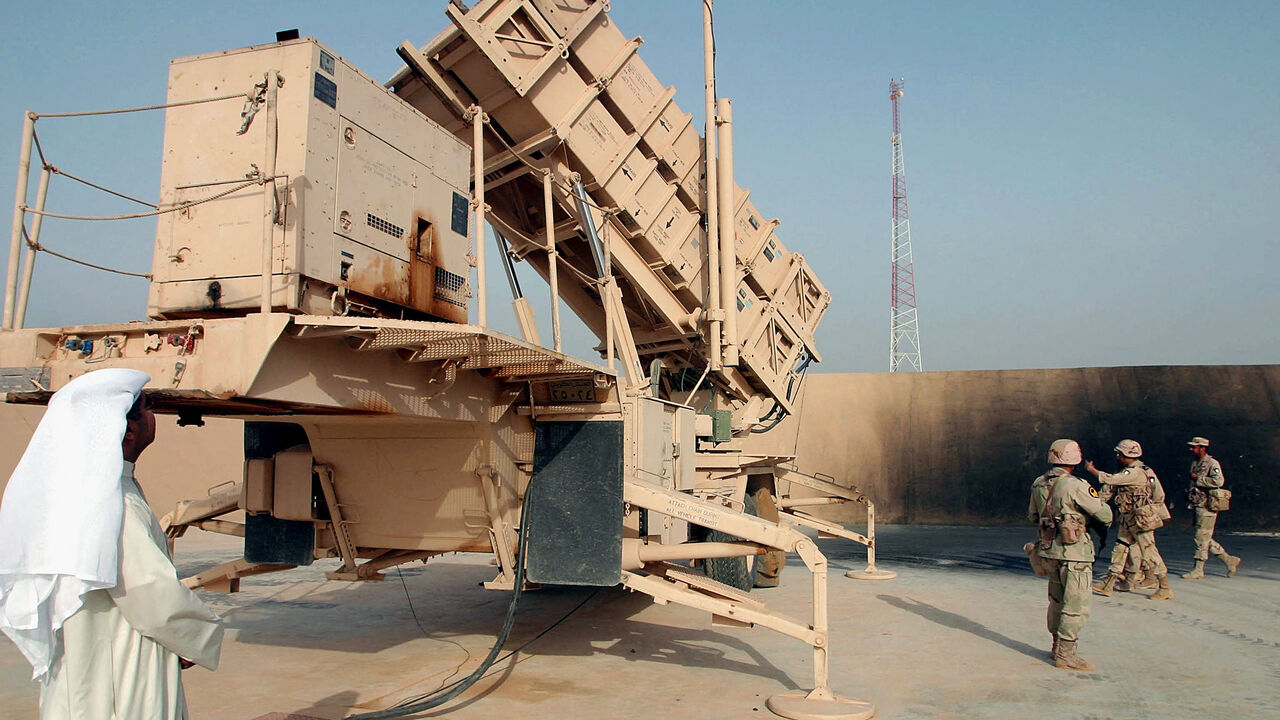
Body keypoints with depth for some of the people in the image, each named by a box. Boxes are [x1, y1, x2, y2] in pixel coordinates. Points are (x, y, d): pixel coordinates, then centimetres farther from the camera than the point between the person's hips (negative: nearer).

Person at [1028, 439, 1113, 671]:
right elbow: (1103, 514, -9)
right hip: (1074, 552, -7)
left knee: (1057, 600, 19)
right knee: (1076, 606, 0)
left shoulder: (1038, 484, 4)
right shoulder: (1075, 486, -18)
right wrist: (1107, 520, 13)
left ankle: (1058, 645, 29)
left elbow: (1032, 516, 16)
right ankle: (1065, 654, 3)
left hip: (1048, 549, 7)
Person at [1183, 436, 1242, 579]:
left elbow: (1219, 481, -27)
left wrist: (1199, 479, -20)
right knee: (1205, 538, 13)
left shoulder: (1212, 463, -12)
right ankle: (1230, 560, 25)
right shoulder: (1195, 463, 16)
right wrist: (1189, 496, 19)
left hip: (1207, 506, -9)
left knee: (1202, 538, -5)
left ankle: (1198, 571, 1)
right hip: (1198, 506, 9)